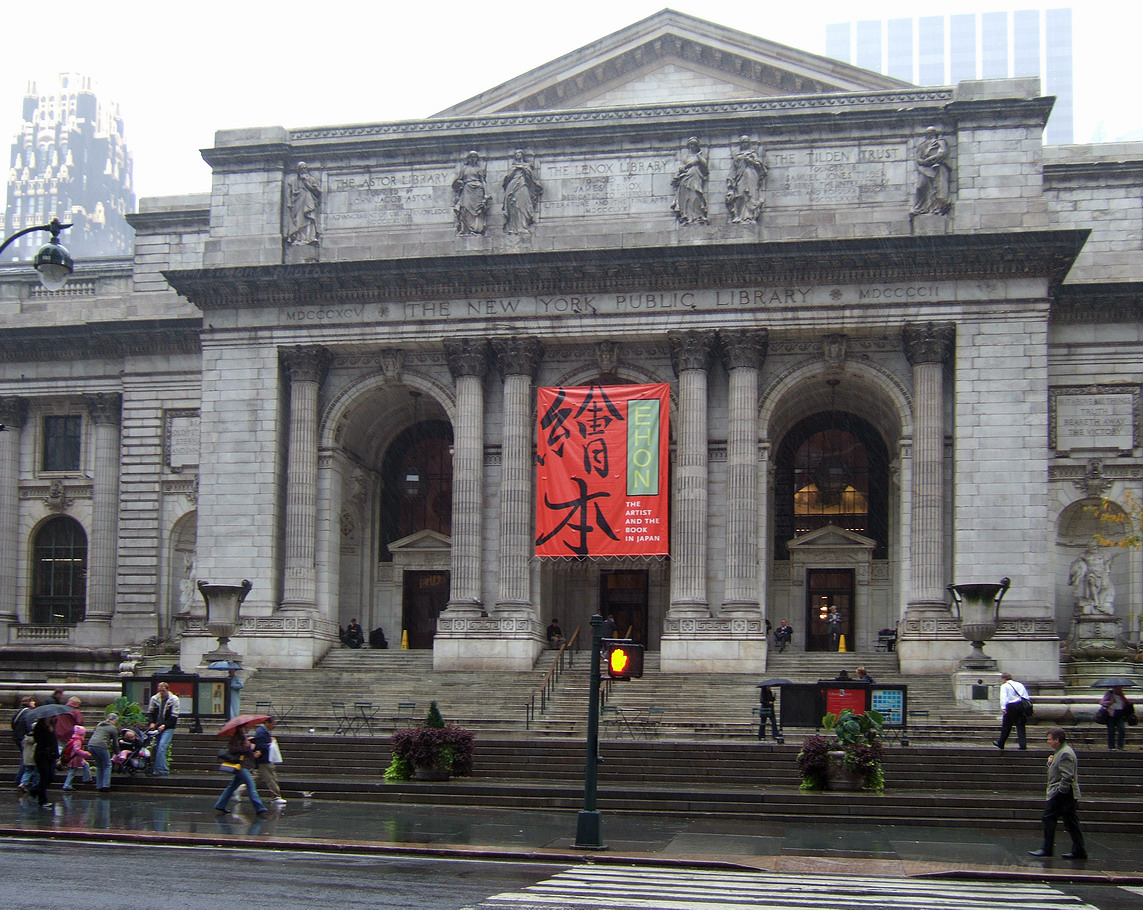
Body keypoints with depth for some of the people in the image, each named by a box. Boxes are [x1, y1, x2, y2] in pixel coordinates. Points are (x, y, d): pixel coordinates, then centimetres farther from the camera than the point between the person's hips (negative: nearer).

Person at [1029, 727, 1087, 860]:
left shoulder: (1065, 754, -17)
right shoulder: (1060, 751, 17)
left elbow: (1067, 777, -23)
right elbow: (1058, 770, 25)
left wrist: (1059, 792, -21)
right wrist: (1051, 763, 6)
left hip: (1063, 794, -10)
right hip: (1068, 794, 10)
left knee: (1049, 817, -6)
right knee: (1070, 821, 10)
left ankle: (1046, 849, -3)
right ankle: (1079, 851, 11)